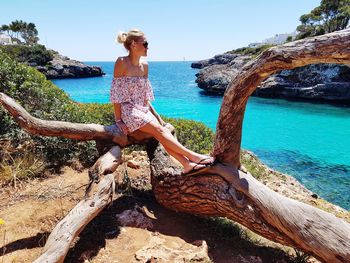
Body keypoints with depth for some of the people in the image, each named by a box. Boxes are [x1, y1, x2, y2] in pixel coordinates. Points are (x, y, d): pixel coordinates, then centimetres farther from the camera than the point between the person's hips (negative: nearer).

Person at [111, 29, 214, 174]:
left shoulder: (144, 65, 9)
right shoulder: (121, 63, -9)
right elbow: (115, 93, -10)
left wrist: (152, 112, 10)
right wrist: (118, 120, -14)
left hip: (143, 110, 6)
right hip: (127, 110, -6)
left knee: (161, 132, -17)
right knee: (158, 129, -22)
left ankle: (187, 164, -23)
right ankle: (191, 155, -21)